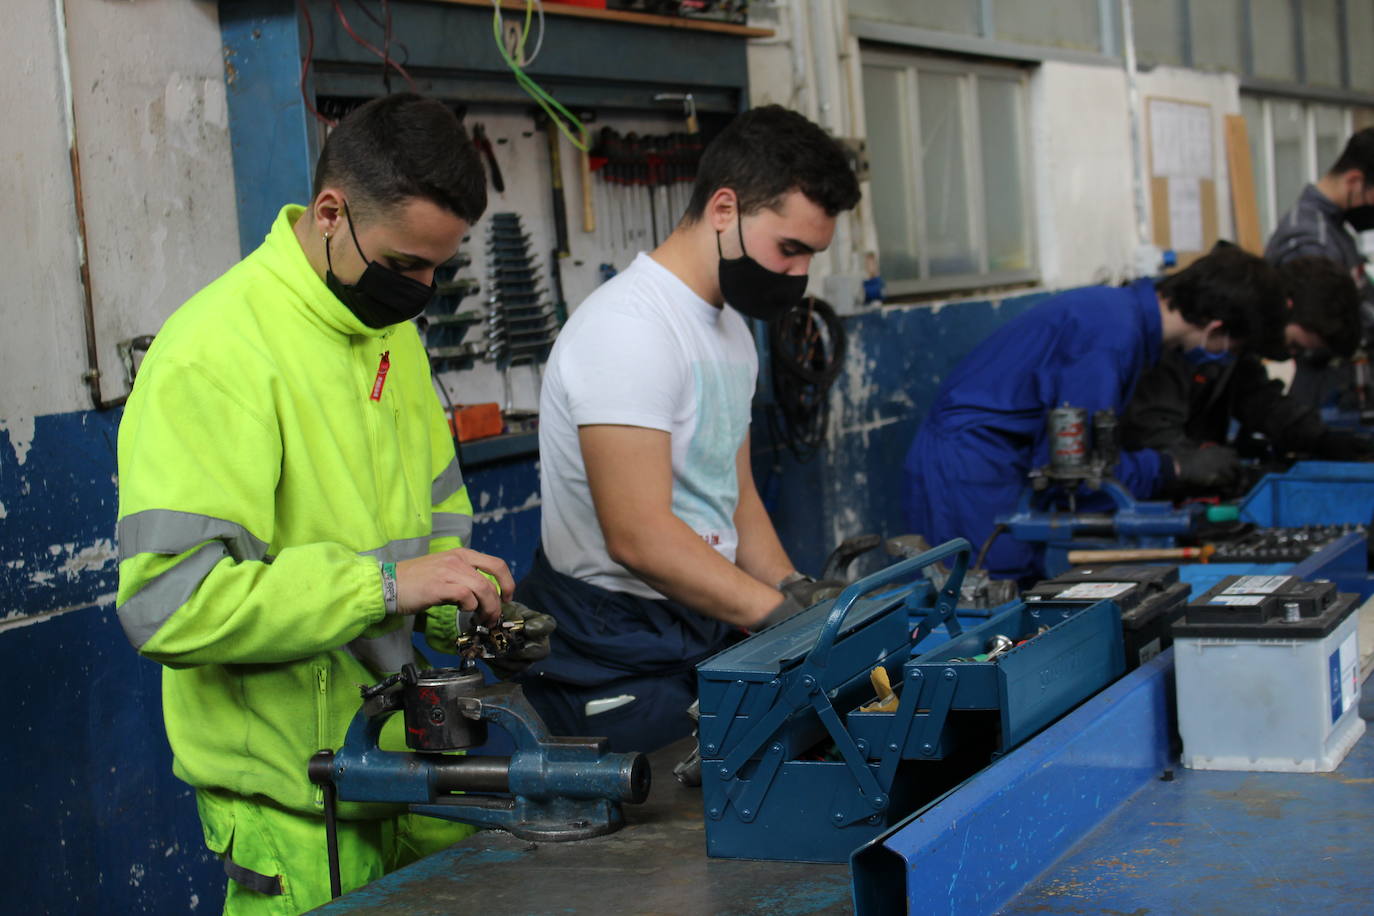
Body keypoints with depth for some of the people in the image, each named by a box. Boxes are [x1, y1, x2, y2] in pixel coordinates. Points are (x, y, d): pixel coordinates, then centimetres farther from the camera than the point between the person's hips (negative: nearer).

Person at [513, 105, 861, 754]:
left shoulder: (730, 329, 16)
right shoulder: (629, 328, -17)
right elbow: (641, 537, -23)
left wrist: (805, 600, 5)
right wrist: (789, 618, -21)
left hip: (710, 634, 10)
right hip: (624, 670, -10)